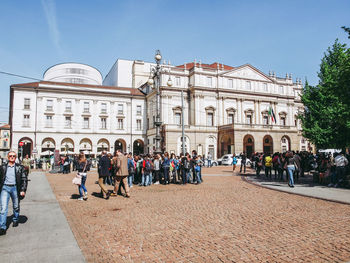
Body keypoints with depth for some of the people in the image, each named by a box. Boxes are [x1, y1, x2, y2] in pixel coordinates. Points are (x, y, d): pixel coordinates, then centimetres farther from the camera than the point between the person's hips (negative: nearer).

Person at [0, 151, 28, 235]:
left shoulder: (19, 167, 1)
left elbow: (24, 179, 0)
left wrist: (23, 190, -8)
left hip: (15, 188, 0)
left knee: (16, 206, 15)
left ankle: (15, 220, 38)